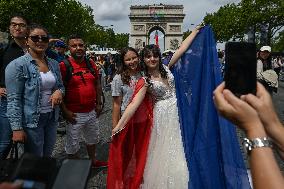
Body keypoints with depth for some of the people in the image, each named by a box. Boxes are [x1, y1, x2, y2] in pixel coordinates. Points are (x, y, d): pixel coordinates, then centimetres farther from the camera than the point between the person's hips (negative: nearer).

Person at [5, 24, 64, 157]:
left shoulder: (54, 64, 7)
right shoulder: (17, 65, -10)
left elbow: (60, 86, 17)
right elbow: (13, 99, -13)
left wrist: (59, 92, -7)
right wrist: (17, 128, -16)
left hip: (52, 118, 6)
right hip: (31, 120, -5)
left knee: (48, 158, 20)